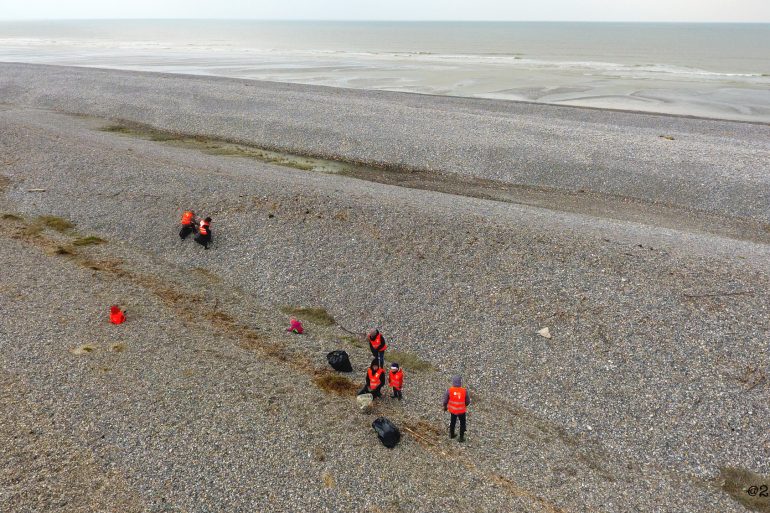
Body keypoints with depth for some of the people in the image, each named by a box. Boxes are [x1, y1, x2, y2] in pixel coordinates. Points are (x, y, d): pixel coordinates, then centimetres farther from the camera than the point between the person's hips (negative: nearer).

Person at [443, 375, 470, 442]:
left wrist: (445, 407, 10)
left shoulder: (449, 390, -23)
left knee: (453, 422, 27)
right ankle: (461, 438, 29)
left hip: (452, 410, 2)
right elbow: (468, 401, -12)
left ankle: (451, 434, 44)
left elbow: (445, 400, -11)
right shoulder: (464, 391, -26)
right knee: (462, 423, 21)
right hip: (461, 410, -2)